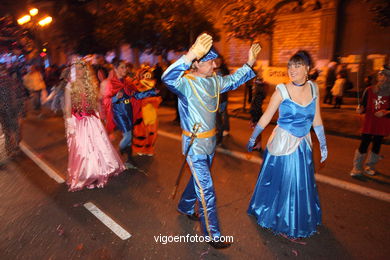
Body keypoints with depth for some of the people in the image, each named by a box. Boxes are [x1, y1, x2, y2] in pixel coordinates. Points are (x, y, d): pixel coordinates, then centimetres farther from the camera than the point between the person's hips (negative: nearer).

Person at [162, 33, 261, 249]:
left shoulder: (214, 81, 2)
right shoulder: (186, 83, -21)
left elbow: (233, 81, 20)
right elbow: (168, 78, -44)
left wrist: (249, 64, 9)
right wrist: (190, 55, -58)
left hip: (210, 141, 8)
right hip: (194, 144, -8)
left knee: (199, 180, 25)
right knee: (206, 189, -2)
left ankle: (185, 207, 51)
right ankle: (213, 235, 15)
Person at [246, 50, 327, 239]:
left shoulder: (313, 88, 1)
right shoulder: (282, 90, -13)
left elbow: (316, 119, 8)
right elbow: (266, 117, -7)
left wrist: (323, 144, 10)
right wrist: (253, 138, -3)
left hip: (304, 144, 5)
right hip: (282, 144, -4)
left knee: (302, 185, 17)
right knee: (281, 184, 9)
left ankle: (301, 221, 42)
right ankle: (282, 223, 33)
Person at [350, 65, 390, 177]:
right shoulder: (369, 90, -3)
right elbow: (364, 107, 0)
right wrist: (360, 110, -20)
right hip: (369, 123, -1)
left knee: (377, 145, 11)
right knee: (363, 145, -3)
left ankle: (370, 166, 28)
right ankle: (357, 168, 9)